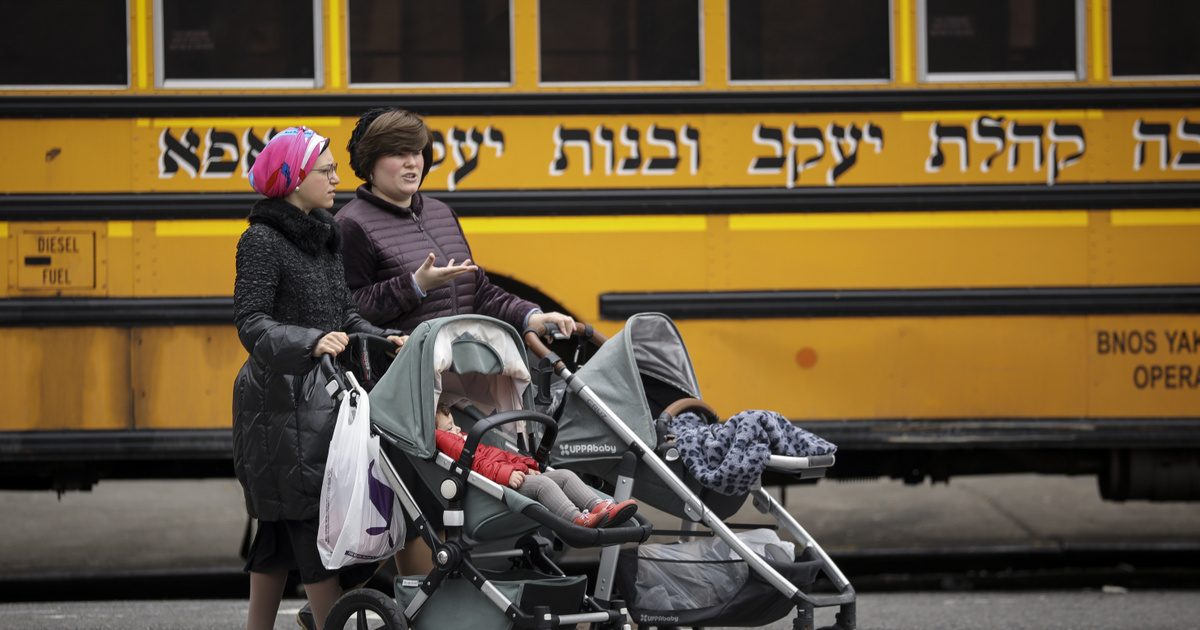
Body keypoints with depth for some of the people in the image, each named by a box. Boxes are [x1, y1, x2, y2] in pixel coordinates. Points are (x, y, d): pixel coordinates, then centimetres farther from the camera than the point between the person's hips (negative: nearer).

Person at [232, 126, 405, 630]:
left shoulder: (323, 236, 15)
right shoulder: (263, 240, -10)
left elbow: (342, 315, 19)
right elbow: (251, 324, -19)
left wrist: (382, 340, 2)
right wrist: (311, 342, -34)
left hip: (324, 398, 8)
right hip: (283, 403, -8)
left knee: (281, 525, 11)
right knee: (311, 521, -10)